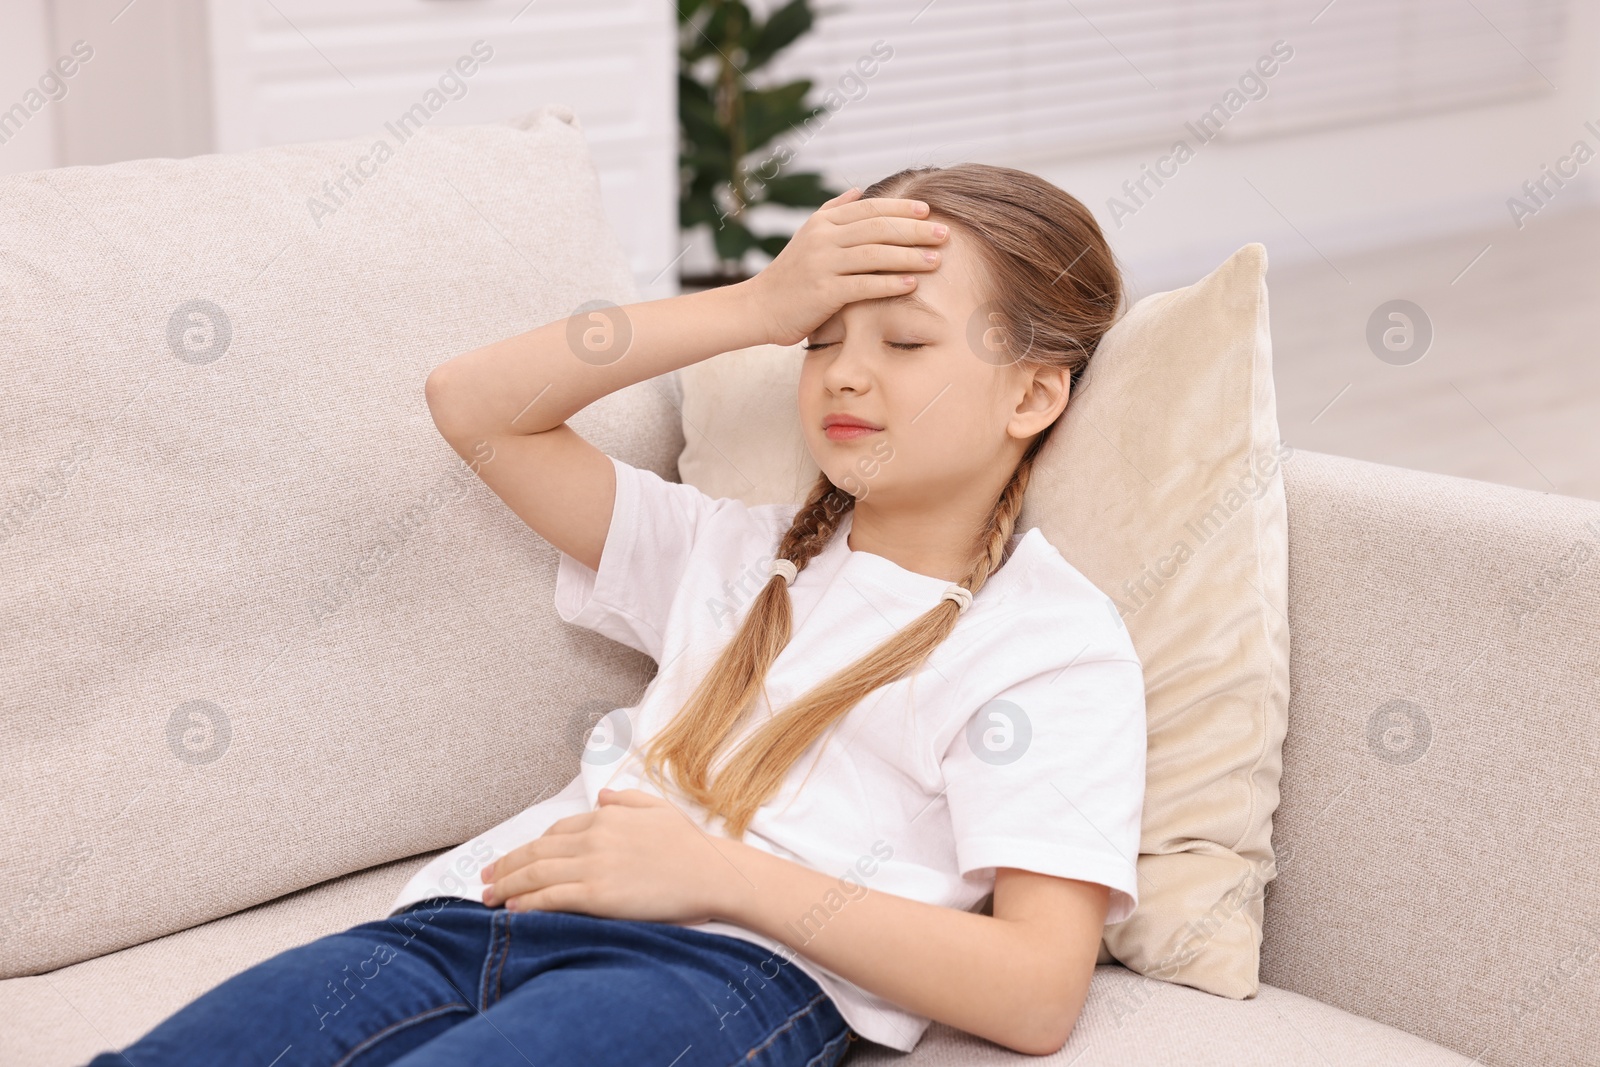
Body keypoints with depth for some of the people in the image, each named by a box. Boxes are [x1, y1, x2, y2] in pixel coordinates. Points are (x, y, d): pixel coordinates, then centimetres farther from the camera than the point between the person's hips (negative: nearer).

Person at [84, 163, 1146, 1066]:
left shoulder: (1056, 643, 6)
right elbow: (473, 404, 25)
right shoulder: (737, 551, 26)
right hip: (486, 910, 6)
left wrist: (725, 875, -13)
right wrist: (760, 303, 16)